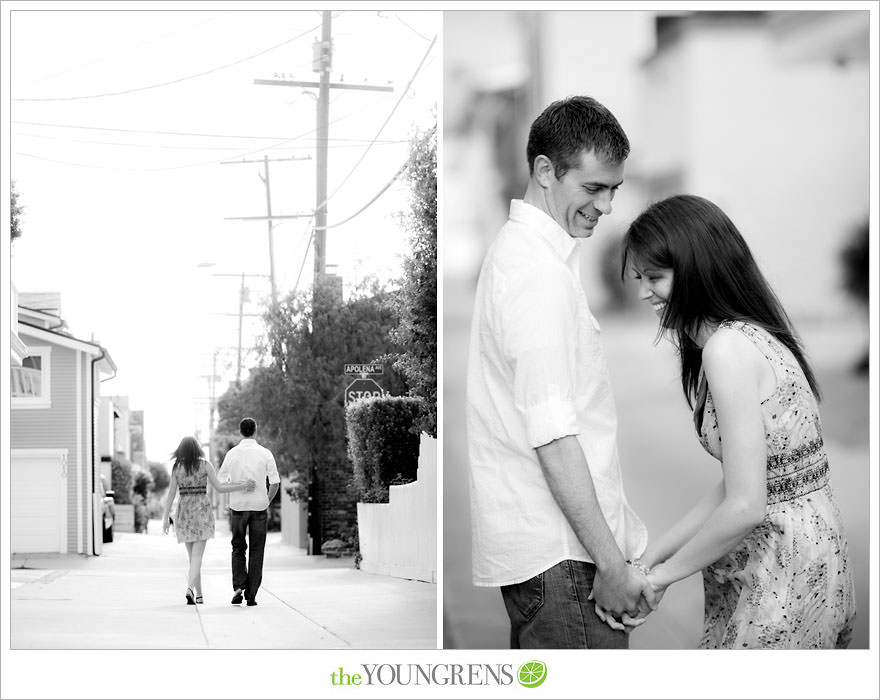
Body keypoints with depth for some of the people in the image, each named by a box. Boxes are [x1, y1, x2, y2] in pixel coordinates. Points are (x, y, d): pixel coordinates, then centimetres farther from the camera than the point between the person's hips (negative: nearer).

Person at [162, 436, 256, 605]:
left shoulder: (176, 467, 0)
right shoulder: (205, 465, -4)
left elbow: (171, 493, -1)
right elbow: (219, 488, -6)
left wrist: (166, 518, 2)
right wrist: (242, 486, 1)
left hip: (184, 512, 2)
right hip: (202, 511, -2)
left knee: (193, 555, 15)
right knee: (197, 555, -6)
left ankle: (199, 594, 18)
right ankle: (190, 588, -28)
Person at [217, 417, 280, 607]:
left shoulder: (232, 454, -1)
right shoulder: (265, 454, -2)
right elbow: (275, 483, -2)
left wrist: (228, 506, 13)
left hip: (238, 506, 0)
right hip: (259, 506, 0)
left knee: (238, 548, 14)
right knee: (256, 551, 7)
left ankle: (238, 586, -5)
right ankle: (251, 594, 4)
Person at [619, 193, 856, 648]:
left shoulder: (729, 346, -18)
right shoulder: (752, 334, 11)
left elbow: (745, 506, -22)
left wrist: (664, 573, -9)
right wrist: (654, 553, 10)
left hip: (783, 575, -9)